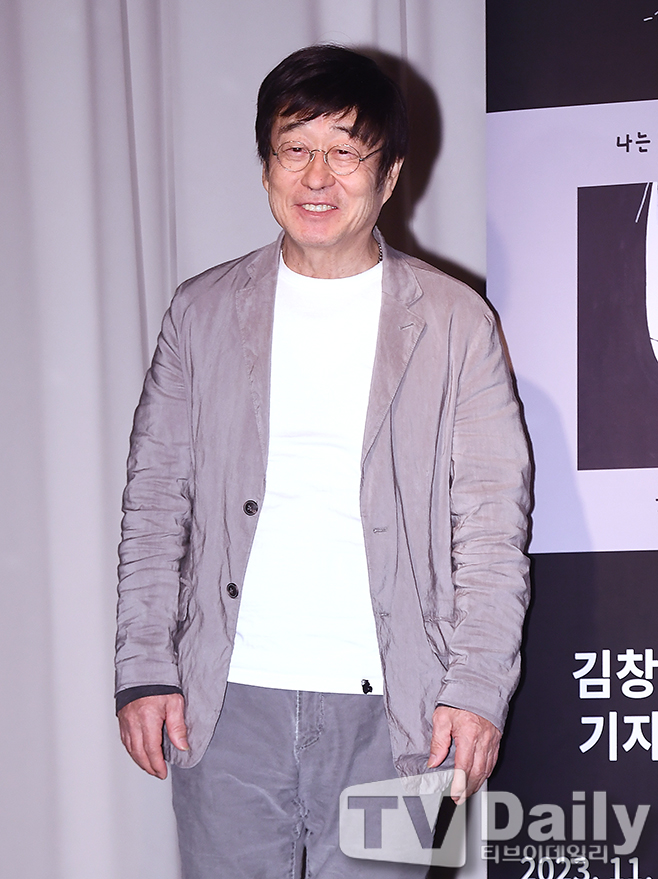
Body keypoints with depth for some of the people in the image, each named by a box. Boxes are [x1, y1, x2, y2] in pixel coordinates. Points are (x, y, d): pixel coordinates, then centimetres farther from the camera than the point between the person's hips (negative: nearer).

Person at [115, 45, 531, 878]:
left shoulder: (455, 322, 4)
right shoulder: (203, 311, 9)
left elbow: (492, 522, 2)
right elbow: (155, 503, 8)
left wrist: (476, 689, -6)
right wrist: (145, 670, 0)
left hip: (385, 714, -1)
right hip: (226, 706, 1)